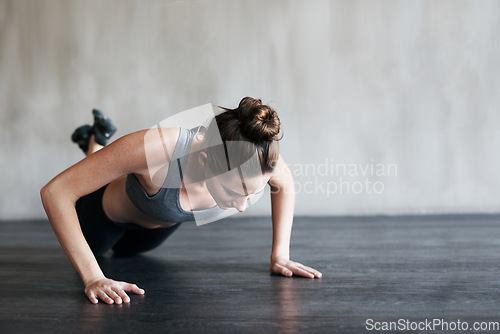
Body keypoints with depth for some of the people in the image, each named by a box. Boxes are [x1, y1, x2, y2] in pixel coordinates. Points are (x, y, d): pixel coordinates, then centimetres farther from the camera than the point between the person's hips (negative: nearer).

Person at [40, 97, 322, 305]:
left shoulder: (255, 150, -39)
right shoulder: (156, 149, -51)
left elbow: (285, 184, -13)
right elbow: (55, 192, -43)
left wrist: (280, 255, -17)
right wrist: (94, 278, -47)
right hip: (110, 208, -3)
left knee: (126, 249, 40)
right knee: (88, 247, 36)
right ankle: (95, 141, 44)